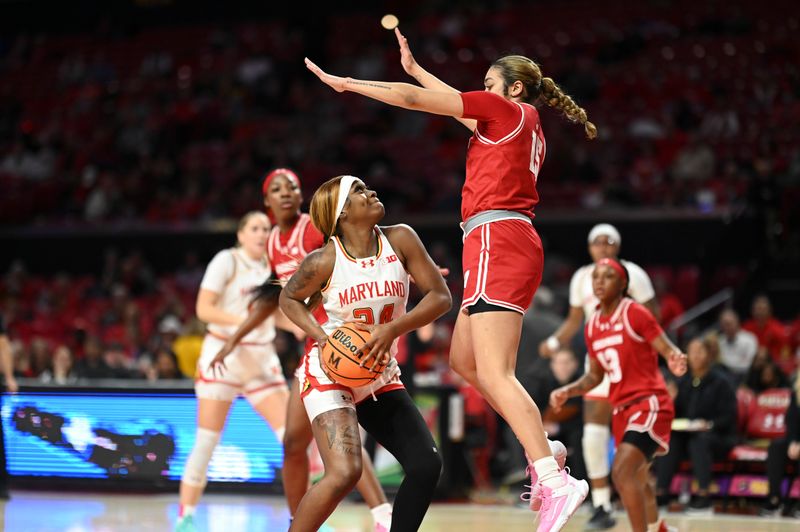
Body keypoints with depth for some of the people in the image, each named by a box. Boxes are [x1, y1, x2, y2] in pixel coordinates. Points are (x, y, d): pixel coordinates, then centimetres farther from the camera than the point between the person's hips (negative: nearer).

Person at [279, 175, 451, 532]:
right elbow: (289, 299, 5)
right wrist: (321, 336, -12)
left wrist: (392, 329, -23)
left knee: (427, 465, -7)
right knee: (344, 473, -23)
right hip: (329, 372, -5)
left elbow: (441, 296, -8)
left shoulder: (400, 240, -6)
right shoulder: (324, 261, -14)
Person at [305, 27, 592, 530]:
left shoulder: (507, 110, -1)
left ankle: (556, 481, -30)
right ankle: (543, 449, 11)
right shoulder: (528, 126, 22)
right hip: (509, 243, 10)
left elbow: (414, 99, 0)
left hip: (497, 239, -10)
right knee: (464, 359, 18)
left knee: (495, 374, -18)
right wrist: (414, 67, 44)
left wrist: (346, 83, 9)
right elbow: (460, 106, 38)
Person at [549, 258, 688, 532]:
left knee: (622, 472, -23)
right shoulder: (592, 326, 9)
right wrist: (568, 391, 4)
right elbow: (595, 375, 19)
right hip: (622, 408, 8)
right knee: (637, 479, 21)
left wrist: (676, 361, -34)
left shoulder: (635, 314, -11)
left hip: (649, 403, -8)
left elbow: (669, 351, -12)